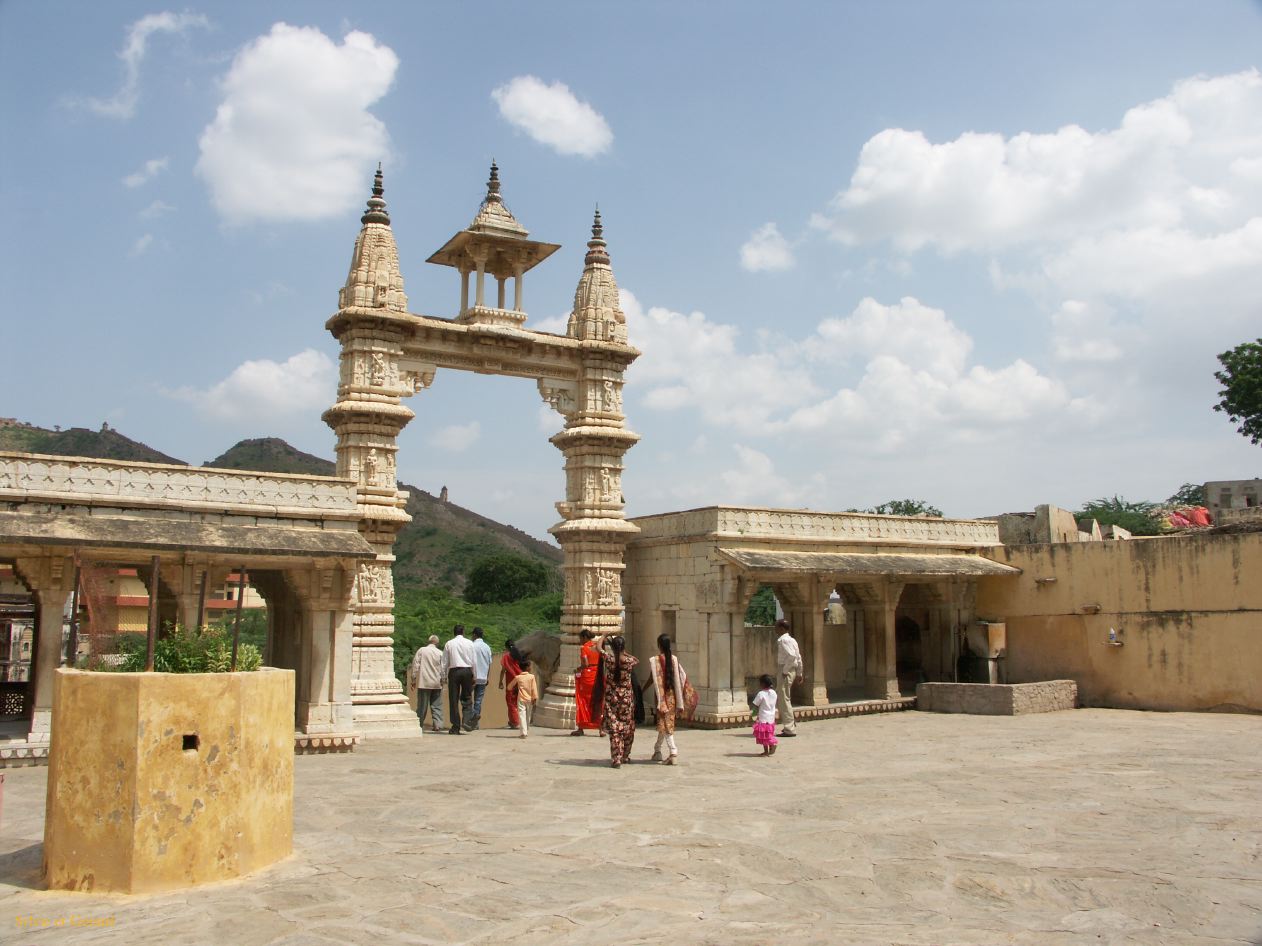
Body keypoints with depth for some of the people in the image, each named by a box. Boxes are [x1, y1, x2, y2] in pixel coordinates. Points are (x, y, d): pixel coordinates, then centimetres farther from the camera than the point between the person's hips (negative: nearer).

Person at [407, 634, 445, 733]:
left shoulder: (421, 651, 0)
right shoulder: (440, 653, 2)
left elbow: (415, 665, -2)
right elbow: (443, 668, 1)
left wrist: (413, 680, 2)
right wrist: (442, 680, 11)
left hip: (424, 683, -1)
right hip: (437, 683, 1)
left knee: (422, 705, 4)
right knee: (436, 705, 6)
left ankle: (419, 725, 5)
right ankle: (437, 724, -3)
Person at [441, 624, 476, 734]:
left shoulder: (449, 644, 4)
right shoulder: (469, 643, 4)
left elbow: (444, 662, 4)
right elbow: (474, 660, 4)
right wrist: (474, 675, 11)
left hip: (454, 671, 0)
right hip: (467, 670, 0)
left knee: (453, 700, 4)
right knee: (467, 698, 9)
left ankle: (455, 727, 3)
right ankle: (467, 720, -11)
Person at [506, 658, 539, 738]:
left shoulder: (517, 677, 0)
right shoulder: (532, 676, -4)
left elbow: (509, 686, 11)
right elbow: (534, 688, -8)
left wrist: (510, 690, 33)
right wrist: (535, 698, -4)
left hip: (521, 699, -1)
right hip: (529, 699, 1)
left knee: (522, 715, -6)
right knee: (528, 716, 16)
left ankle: (523, 733, -18)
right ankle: (527, 732, 26)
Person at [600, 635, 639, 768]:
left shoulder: (608, 659, -12)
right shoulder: (629, 661, -9)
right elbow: (636, 660, 17)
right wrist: (624, 652, 22)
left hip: (611, 697, -1)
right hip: (627, 697, 1)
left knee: (614, 729, 2)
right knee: (627, 727, 16)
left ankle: (616, 759, -3)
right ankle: (625, 756, 26)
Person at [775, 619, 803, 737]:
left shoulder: (783, 640, -15)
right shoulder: (791, 639, 15)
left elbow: (791, 656, -28)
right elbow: (798, 657, 17)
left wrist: (785, 670, -20)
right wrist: (799, 673, 20)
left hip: (786, 672, -10)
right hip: (792, 670, 10)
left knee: (784, 700, -6)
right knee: (785, 700, 18)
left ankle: (789, 729, -4)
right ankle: (791, 725, 24)